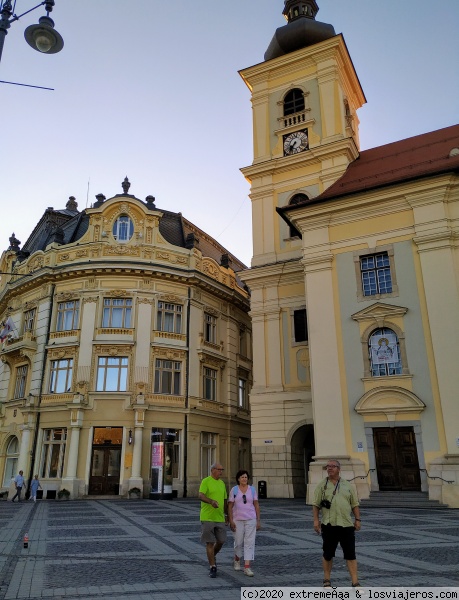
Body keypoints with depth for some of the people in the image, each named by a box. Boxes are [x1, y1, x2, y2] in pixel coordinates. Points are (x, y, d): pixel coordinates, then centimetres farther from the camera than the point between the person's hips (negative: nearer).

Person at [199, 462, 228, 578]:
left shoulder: (222, 483, 12)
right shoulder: (205, 481, -9)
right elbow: (201, 496, -24)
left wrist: (226, 515, 15)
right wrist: (211, 501, -41)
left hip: (220, 518, 6)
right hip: (207, 518, -6)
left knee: (221, 541, 8)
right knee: (210, 543, -1)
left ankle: (212, 557, 35)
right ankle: (212, 567, 10)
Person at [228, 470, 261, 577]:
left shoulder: (252, 489, 0)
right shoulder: (234, 490, -4)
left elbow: (257, 505, 3)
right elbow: (230, 506, -4)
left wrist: (258, 520, -1)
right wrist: (231, 521, -11)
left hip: (251, 519, 1)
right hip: (238, 520, 0)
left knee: (249, 543, -6)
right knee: (238, 542, 8)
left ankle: (247, 567, -2)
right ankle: (237, 560, 36)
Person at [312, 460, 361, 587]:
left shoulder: (347, 485, 8)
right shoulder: (322, 485, 2)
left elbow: (355, 504, 10)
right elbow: (316, 505, 0)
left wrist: (357, 519, 2)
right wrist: (316, 520, -8)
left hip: (347, 525, 1)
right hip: (329, 525, -1)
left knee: (350, 554, 2)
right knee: (328, 554, 9)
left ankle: (355, 583, 9)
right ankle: (326, 580, 24)